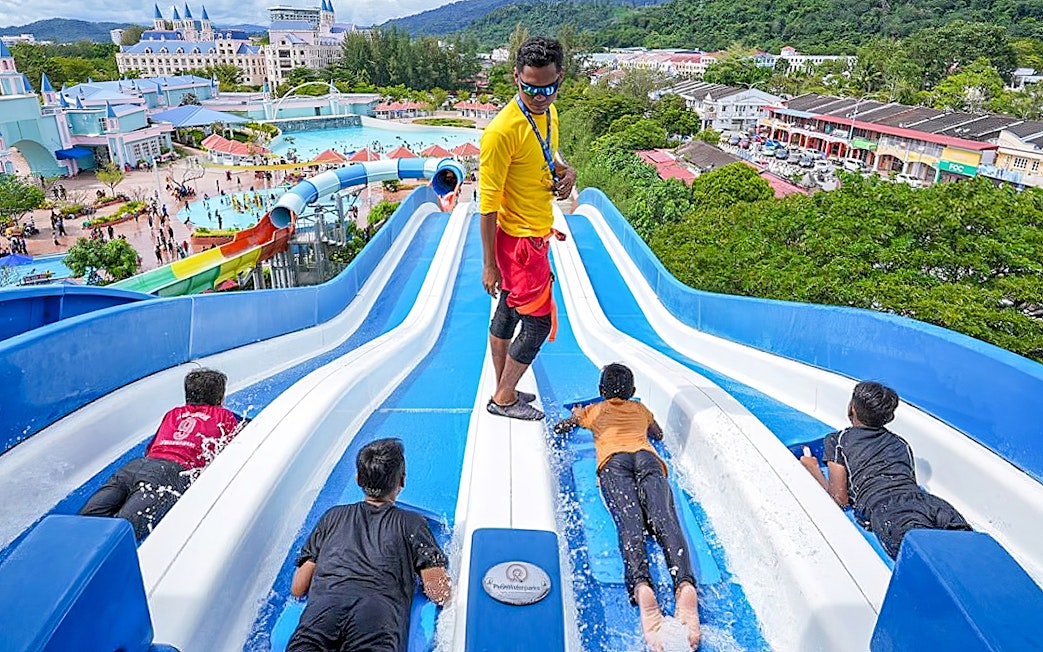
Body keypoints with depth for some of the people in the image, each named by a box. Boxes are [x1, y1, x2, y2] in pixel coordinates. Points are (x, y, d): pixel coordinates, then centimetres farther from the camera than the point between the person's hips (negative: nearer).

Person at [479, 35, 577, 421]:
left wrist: (567, 172, -1)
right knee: (539, 321, -1)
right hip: (520, 238, -8)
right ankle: (504, 400, 16)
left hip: (537, 233, 9)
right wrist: (489, 264, -18)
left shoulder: (548, 113, 4)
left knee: (508, 313, 18)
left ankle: (503, 392, 33)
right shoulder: (502, 131, -23)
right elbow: (488, 204, -21)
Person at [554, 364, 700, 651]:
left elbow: (559, 428, 46)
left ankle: (640, 585, -56)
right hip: (647, 457, 2)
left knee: (630, 522, -26)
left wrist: (576, 416, 65)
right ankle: (685, 584, -53)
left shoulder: (594, 410, 35)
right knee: (664, 520, -24)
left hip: (614, 460, -1)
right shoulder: (641, 409, 40)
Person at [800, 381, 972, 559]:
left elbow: (840, 499, 13)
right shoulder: (900, 443, 35)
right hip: (921, 497, 5)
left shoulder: (837, 440, 21)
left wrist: (814, 469, 30)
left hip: (882, 507, -4)